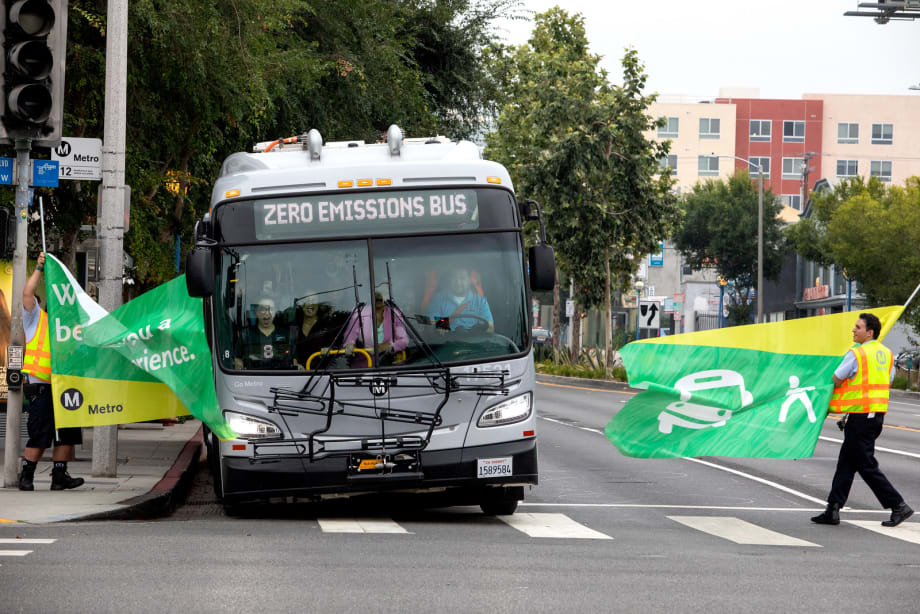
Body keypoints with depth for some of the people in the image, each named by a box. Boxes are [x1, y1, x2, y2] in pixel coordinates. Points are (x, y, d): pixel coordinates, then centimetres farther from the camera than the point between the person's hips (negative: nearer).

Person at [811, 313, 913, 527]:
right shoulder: (886, 353, 10)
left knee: (867, 465, -3)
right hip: (878, 414, 9)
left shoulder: (856, 354, -15)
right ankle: (833, 509, 14)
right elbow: (887, 382, 16)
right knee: (846, 462, 13)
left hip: (861, 415, -9)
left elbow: (835, 380, -9)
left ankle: (898, 505, -6)